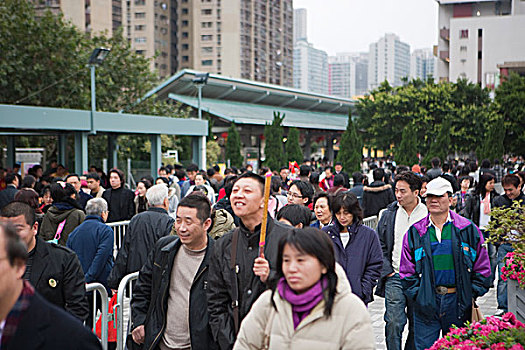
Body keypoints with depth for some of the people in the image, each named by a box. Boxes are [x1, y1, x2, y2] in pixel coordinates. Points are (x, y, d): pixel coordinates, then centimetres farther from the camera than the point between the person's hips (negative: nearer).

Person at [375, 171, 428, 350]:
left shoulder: (428, 214, -2)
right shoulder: (389, 214, 5)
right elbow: (381, 246, 8)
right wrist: (388, 272, -2)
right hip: (394, 277, 1)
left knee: (417, 325, 9)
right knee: (394, 323, -6)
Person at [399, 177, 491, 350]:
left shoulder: (468, 229, 2)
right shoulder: (415, 232, 5)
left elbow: (482, 268, 4)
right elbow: (407, 271, 6)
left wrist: (472, 294, -3)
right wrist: (417, 295, -3)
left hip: (458, 302, 0)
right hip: (426, 303, 1)